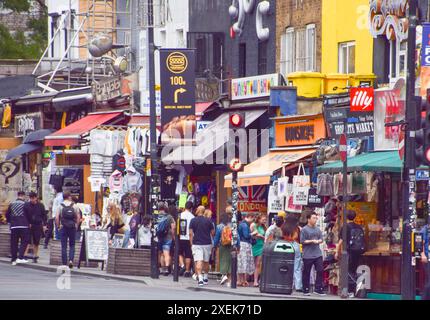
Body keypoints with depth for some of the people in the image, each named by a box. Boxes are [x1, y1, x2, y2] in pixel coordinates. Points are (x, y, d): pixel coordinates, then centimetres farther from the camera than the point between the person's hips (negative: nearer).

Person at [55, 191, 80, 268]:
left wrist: (58, 226, 4)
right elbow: (78, 217, -2)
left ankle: (64, 263, 4)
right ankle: (71, 260, -8)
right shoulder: (74, 206, 0)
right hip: (72, 227, 0)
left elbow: (56, 218, -7)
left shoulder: (60, 206, -2)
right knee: (72, 245, 11)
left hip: (63, 227, 0)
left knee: (64, 246, 5)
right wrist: (76, 225, 8)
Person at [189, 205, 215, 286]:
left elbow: (191, 233, -4)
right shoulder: (208, 221, 2)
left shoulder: (193, 221, -3)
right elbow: (213, 233, 6)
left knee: (198, 262, -8)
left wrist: (191, 244, 3)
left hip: (196, 244, -3)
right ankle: (205, 278, 28)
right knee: (206, 262, 17)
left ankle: (200, 279, -23)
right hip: (207, 243, 3)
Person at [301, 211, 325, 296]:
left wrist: (318, 241, -8)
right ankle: (306, 290, 12)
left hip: (318, 254, 5)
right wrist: (312, 241, -16)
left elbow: (321, 239, 14)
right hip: (308, 255, -5)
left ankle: (318, 289, 5)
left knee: (320, 271, -1)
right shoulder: (304, 230, -6)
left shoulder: (317, 229, 11)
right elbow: (302, 241, -10)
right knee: (306, 272, 3)